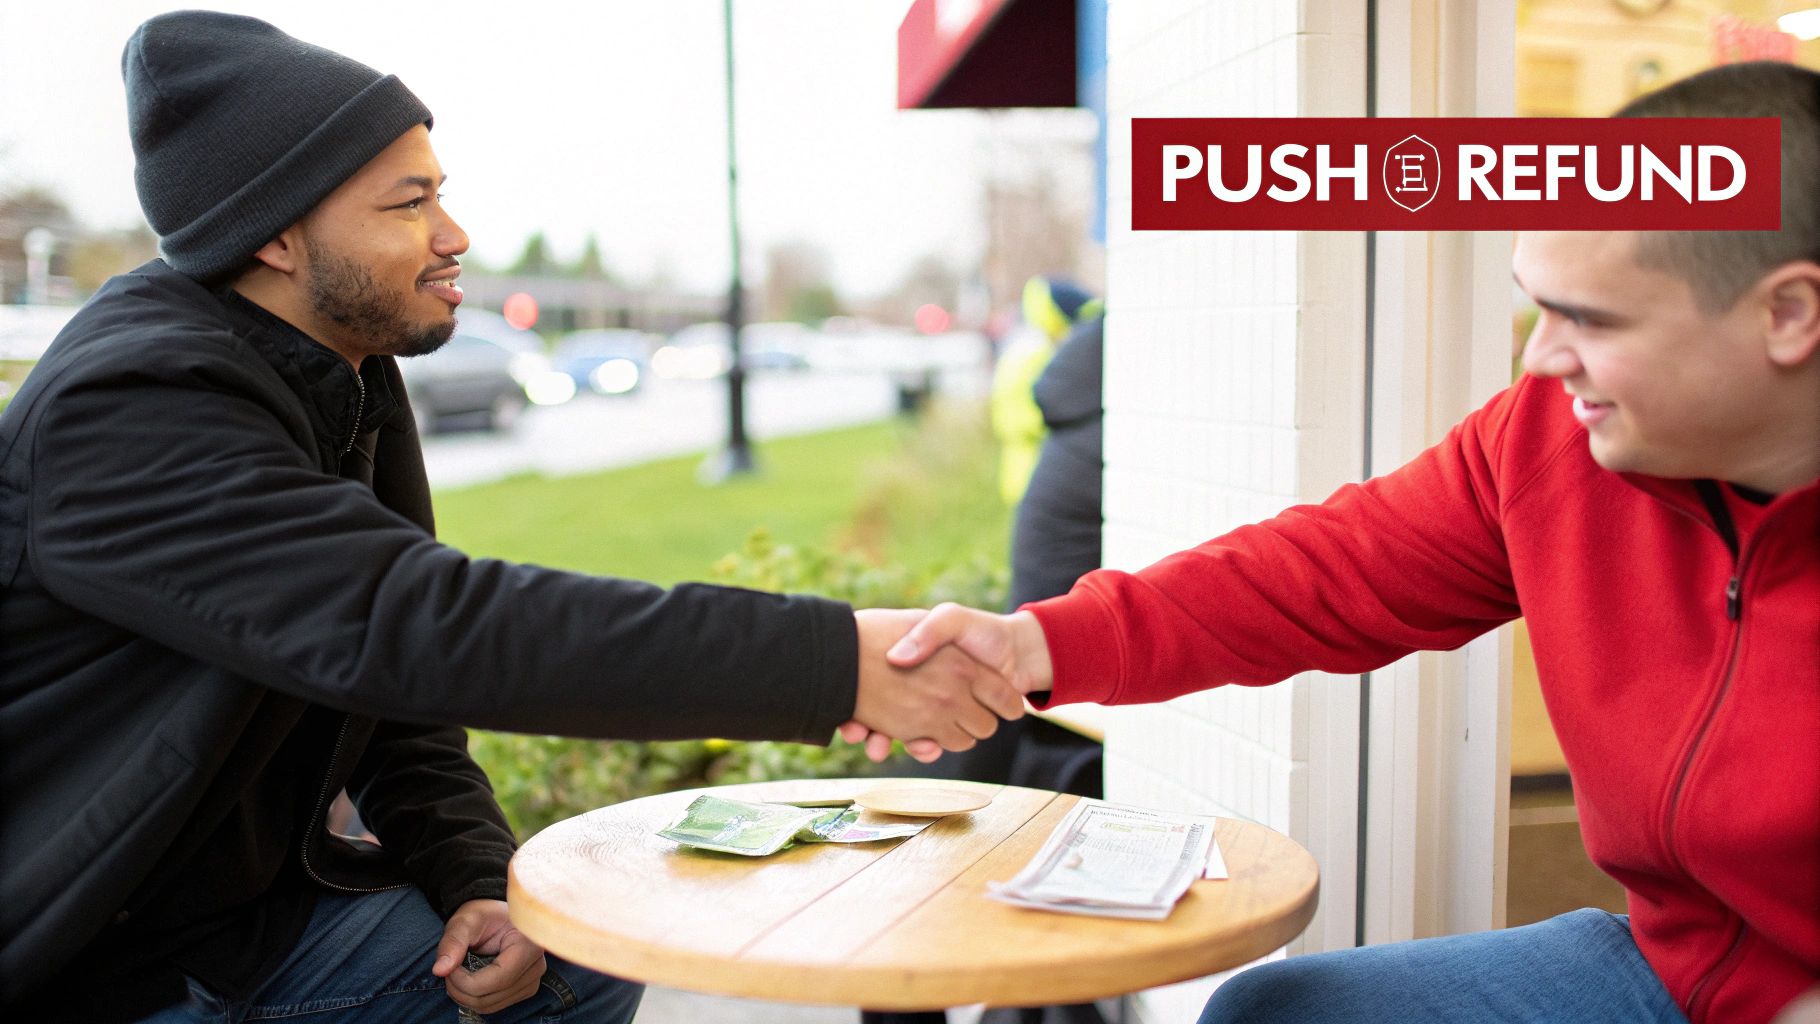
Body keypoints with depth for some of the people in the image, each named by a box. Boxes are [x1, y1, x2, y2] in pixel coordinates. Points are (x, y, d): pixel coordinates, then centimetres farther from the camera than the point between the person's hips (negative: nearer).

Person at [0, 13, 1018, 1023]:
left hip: (252, 902, 8)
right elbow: (425, 627, -39)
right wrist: (837, 662, -41)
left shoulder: (348, 381, 3)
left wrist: (477, 880, -7)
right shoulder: (126, 413, -27)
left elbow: (393, 680, 8)